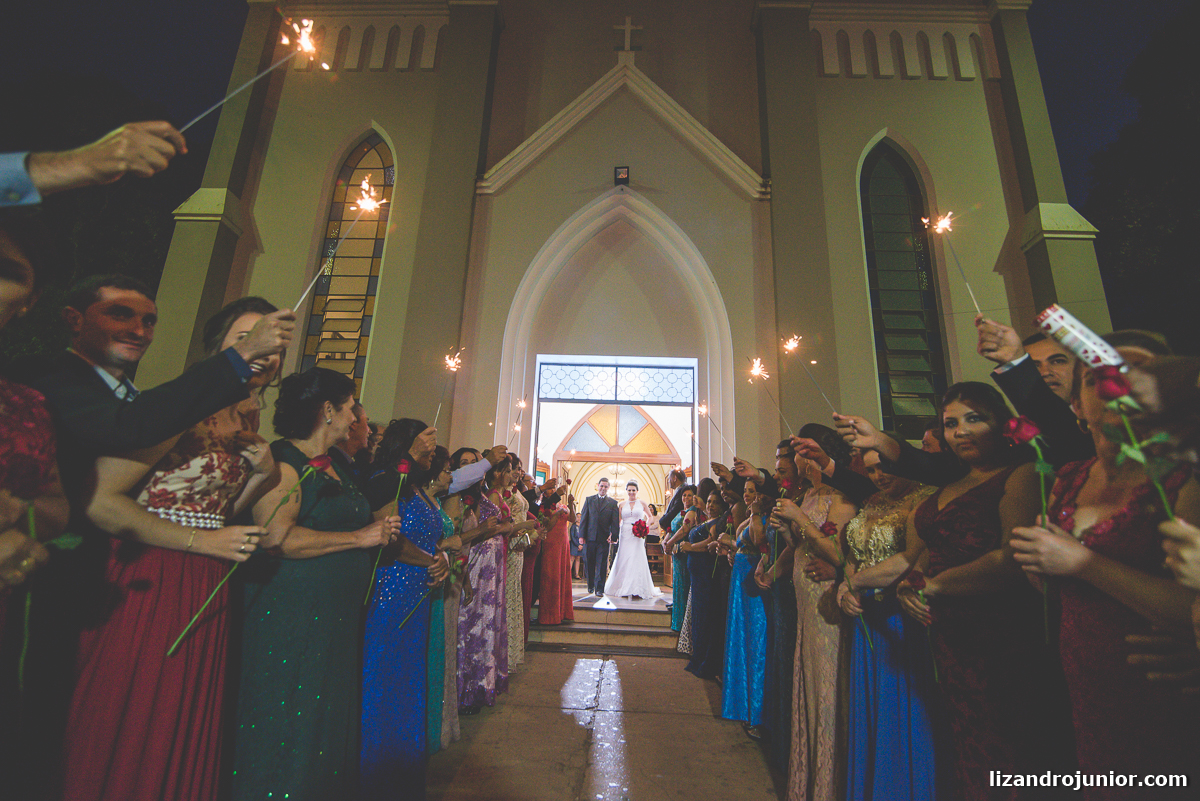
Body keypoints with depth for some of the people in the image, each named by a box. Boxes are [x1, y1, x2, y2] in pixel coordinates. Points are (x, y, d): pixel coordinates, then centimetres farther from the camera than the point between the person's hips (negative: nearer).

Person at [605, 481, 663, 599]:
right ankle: (625, 589, 8)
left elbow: (650, 517, 16)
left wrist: (646, 527, -1)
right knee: (624, 561, -1)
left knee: (637, 560, -6)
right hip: (625, 535, 1)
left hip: (638, 536, -1)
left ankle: (637, 590, 2)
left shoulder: (642, 504, 7)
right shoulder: (622, 504, 9)